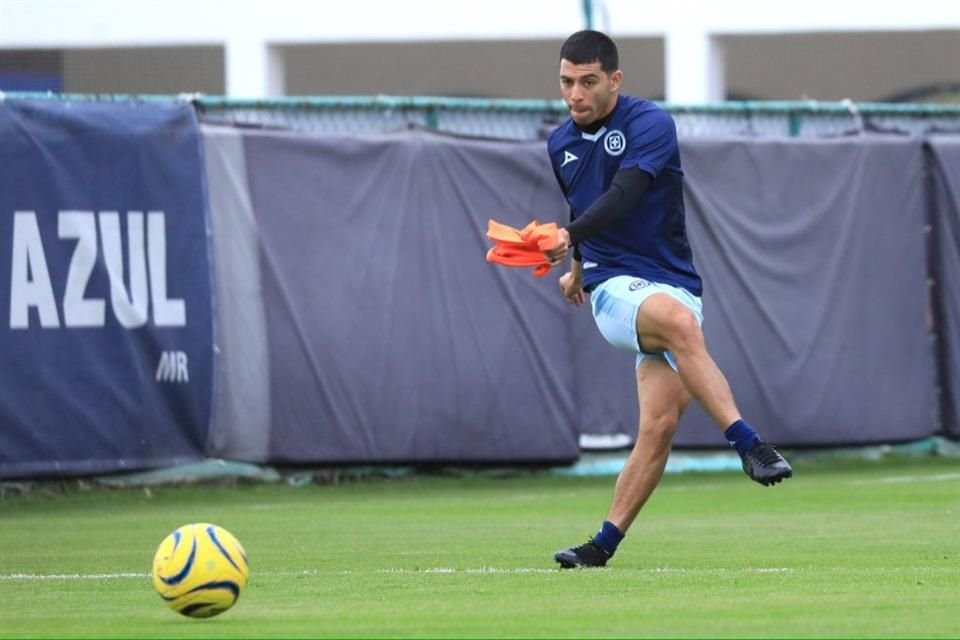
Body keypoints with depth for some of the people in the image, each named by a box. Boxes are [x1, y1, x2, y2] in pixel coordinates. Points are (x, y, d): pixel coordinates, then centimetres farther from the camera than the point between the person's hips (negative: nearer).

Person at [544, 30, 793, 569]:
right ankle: (748, 444, -44)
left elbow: (623, 195, -26)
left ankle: (605, 544, 0)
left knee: (660, 426, -13)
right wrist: (578, 266, 43)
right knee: (677, 318, -36)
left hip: (674, 285, -1)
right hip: (614, 288, 1)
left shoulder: (650, 125, -9)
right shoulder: (562, 144, 10)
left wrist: (570, 236, -41)